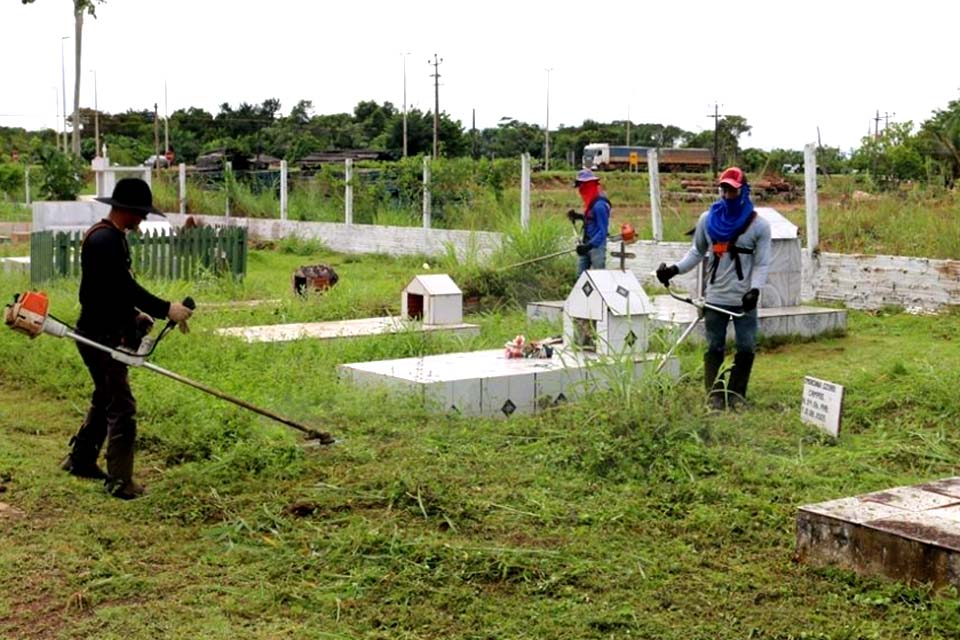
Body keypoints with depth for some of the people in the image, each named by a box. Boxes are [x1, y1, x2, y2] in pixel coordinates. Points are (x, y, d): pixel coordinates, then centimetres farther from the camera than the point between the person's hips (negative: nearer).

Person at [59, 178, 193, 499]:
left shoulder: (111, 237, 13)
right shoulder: (105, 239, -21)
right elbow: (126, 288, -27)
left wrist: (135, 315, 11)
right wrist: (167, 309, -24)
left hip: (105, 334, 11)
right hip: (101, 337, -11)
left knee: (105, 400, 22)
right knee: (121, 408, -7)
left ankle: (80, 460, 35)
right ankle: (120, 481, -3)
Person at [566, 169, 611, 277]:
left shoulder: (599, 204, -22)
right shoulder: (590, 201, 8)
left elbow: (602, 231, -24)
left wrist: (589, 246, -31)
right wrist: (578, 216, 9)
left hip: (596, 245, -10)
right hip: (586, 244, 10)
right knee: (580, 275, 13)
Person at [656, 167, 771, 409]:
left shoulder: (759, 225, -3)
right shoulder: (708, 220, 4)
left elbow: (762, 263, -4)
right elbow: (697, 252, 14)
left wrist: (755, 289, -19)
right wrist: (675, 269, -1)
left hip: (744, 300, -2)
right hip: (715, 297, 2)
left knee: (746, 349, 2)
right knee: (714, 348, 5)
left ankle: (736, 395, 15)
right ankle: (715, 396, 12)